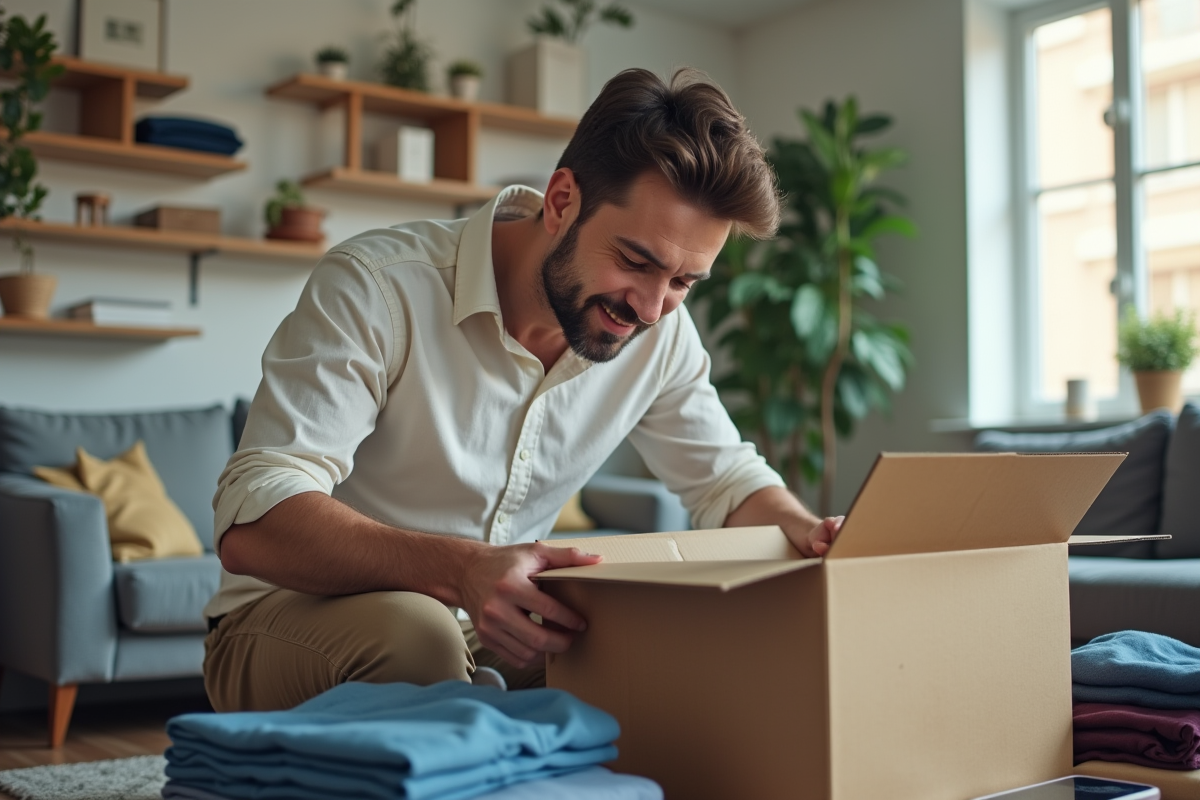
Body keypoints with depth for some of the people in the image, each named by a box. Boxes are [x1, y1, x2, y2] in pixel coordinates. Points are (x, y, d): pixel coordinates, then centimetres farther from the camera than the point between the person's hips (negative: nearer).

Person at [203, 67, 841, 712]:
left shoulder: (661, 330, -6)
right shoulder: (377, 288, -23)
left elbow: (727, 479, 9)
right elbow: (251, 524, -31)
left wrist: (810, 535, -16)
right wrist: (461, 569, -48)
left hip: (489, 626, 4)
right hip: (296, 613, -4)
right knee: (414, 633, -38)